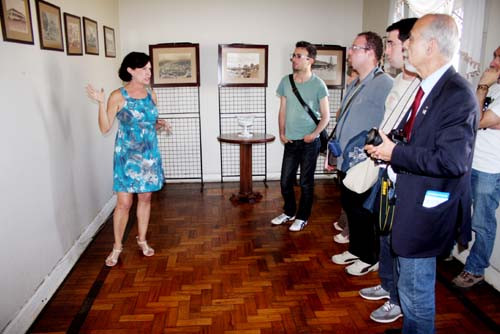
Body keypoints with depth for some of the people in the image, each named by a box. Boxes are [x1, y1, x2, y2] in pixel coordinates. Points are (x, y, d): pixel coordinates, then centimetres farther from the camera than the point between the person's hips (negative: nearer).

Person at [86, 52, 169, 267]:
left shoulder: (151, 94, 6)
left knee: (145, 198, 12)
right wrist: (101, 104, -21)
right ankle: (117, 246, 15)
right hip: (127, 156, -4)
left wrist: (159, 124, -2)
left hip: (149, 155, 5)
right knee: (124, 202, -2)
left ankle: (142, 239, 28)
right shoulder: (118, 96, -10)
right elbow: (105, 128, -10)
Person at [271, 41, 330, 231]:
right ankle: (289, 212, 32)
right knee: (285, 180, 10)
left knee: (306, 182, 6)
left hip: (309, 142, -4)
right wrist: (282, 133, 0)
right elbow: (282, 111, 10)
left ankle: (302, 218, 22)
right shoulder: (286, 82, 5)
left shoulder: (318, 85, -7)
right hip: (290, 141, 4)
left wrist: (314, 134, -16)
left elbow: (325, 116, -4)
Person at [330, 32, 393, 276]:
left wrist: (367, 155, -23)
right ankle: (356, 250, 36)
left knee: (363, 213, 5)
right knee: (350, 208, 19)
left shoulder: (384, 84, -16)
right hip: (346, 163, 9)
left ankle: (370, 258, 24)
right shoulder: (355, 84, 14)